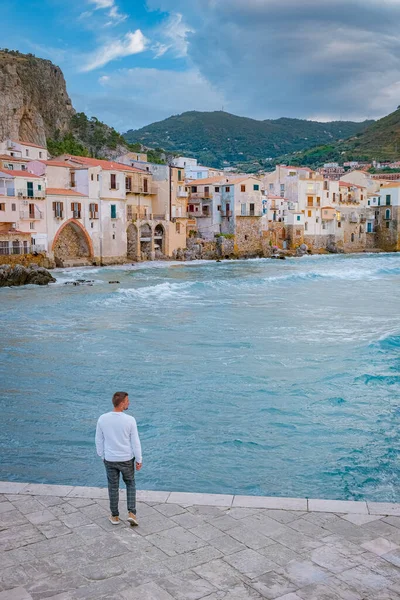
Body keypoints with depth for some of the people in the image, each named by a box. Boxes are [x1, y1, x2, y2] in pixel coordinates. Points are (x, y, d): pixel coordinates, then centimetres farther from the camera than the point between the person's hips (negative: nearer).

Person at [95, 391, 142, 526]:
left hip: (110, 459, 1)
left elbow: (99, 440, -2)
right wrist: (139, 460, 0)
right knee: (130, 484, 21)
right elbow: (135, 442, -13)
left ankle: (115, 516, 30)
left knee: (113, 487, 18)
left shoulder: (102, 419, -13)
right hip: (127, 459, -1)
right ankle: (131, 513, 12)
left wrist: (102, 456, 14)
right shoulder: (130, 420, -20)